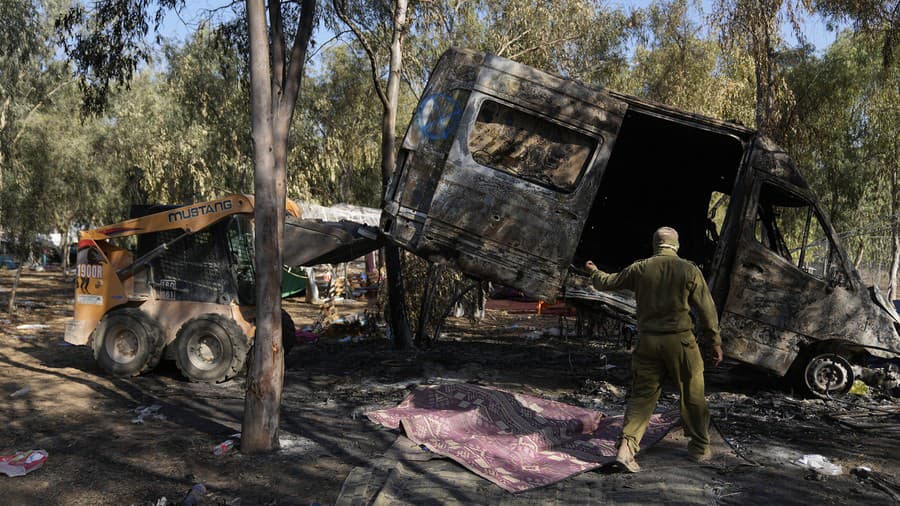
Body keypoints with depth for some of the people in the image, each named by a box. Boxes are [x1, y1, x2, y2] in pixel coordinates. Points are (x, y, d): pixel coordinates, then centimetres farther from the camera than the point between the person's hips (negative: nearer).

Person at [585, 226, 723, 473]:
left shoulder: (639, 269, 0)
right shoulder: (689, 270, -4)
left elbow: (608, 282, 13)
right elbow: (707, 309, -2)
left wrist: (594, 271, 35)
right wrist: (715, 342, 7)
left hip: (648, 342, 2)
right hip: (679, 341, -2)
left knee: (642, 395, 6)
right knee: (692, 395, 13)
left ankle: (627, 447, -6)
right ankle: (699, 448, 25)